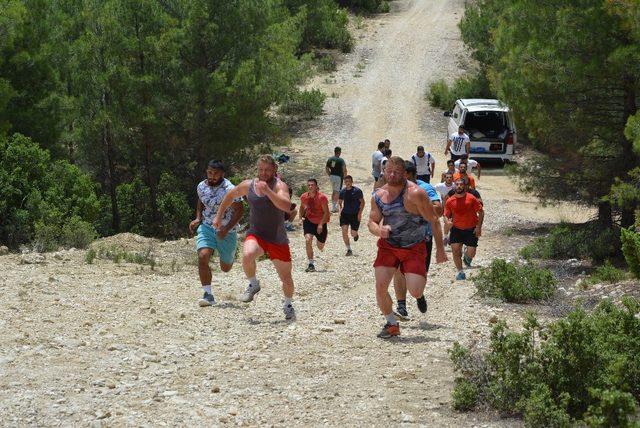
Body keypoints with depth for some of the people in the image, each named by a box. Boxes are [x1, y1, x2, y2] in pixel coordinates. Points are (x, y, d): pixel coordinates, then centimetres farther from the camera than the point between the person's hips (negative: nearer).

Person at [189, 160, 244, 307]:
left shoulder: (229, 189, -20)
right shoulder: (201, 186, -2)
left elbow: (239, 210, -17)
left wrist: (227, 229, -26)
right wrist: (198, 218, 3)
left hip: (226, 232, -3)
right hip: (207, 228, 3)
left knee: (225, 268, 12)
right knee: (203, 257, -23)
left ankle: (231, 255, 51)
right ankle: (208, 295, -16)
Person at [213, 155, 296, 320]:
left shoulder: (279, 186, -11)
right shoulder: (247, 186, 0)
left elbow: (287, 206, -30)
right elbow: (230, 196, 20)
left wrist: (267, 191, -35)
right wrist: (219, 216, 20)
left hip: (278, 239, -1)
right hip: (256, 235, 1)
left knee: (286, 279, 9)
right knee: (247, 255, -33)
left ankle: (288, 305, 38)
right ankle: (253, 285, -5)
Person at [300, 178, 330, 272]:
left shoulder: (321, 197, -18)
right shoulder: (304, 197, -5)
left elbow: (326, 212, -17)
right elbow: (302, 207, 15)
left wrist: (321, 224, -24)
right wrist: (301, 217, -2)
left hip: (320, 223, -2)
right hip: (309, 221, 2)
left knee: (320, 247, 10)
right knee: (308, 240, -23)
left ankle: (320, 241, 52)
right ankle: (311, 264, -17)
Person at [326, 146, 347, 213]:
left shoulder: (329, 159, 4)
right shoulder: (341, 160, -13)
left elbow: (327, 169, 8)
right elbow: (344, 170, -18)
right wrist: (345, 177, -5)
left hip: (332, 177, 6)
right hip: (338, 177, -6)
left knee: (333, 191, 19)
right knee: (337, 192, 0)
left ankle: (333, 206, 23)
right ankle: (334, 207, -4)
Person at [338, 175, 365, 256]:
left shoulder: (357, 191, -9)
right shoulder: (342, 192, 2)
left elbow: (362, 202, -4)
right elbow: (340, 202, 18)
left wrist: (360, 213, -11)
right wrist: (341, 209, 5)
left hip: (355, 214, -3)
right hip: (345, 213, 3)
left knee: (353, 233, -1)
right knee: (344, 231, -12)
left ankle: (356, 234, 40)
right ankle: (349, 250, -3)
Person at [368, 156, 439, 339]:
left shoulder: (415, 193, -18)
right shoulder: (378, 195, -1)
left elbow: (433, 221, -12)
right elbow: (372, 222, 7)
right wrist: (379, 230, -18)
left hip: (414, 248, -4)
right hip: (388, 245, 4)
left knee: (415, 292, -12)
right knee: (380, 286, -10)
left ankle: (422, 276, 27)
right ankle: (392, 324, 14)